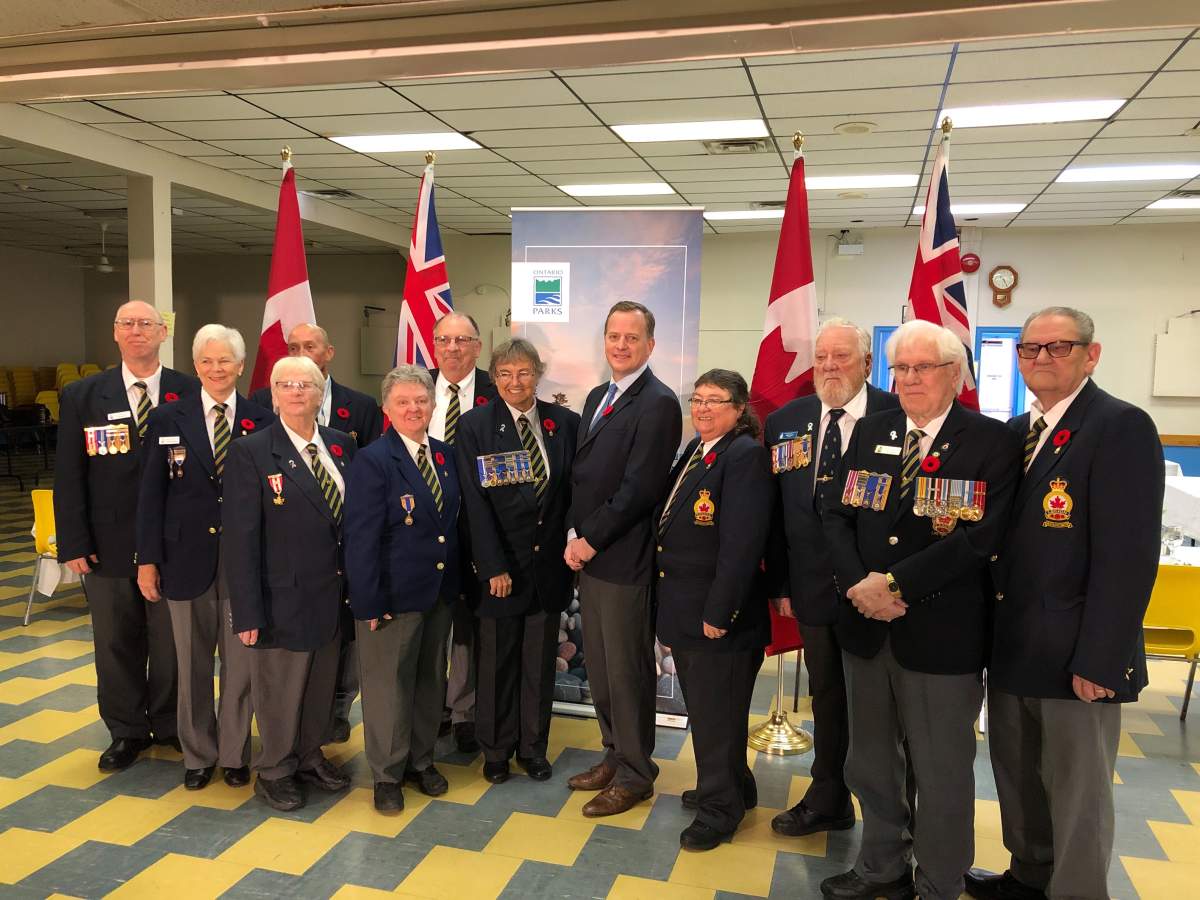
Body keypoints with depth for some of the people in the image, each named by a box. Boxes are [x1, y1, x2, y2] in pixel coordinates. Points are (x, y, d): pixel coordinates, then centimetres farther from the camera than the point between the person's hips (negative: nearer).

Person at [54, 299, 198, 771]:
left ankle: (170, 724, 31)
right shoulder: (81, 396, 1)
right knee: (116, 644, 13)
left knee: (172, 642, 11)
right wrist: (74, 544, -5)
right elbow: (69, 476, 0)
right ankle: (127, 732, 31)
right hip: (110, 546, 1)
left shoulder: (191, 393, -3)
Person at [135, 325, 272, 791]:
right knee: (192, 664, 12)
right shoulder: (168, 418, 2)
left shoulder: (262, 421, -1)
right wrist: (148, 558, -1)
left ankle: (236, 755, 25)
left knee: (240, 662, 8)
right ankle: (198, 754, 29)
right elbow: (151, 494, 2)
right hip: (187, 556, 1)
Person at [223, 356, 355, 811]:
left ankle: (309, 756, 40)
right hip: (284, 597, -4)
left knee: (322, 684, 18)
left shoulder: (342, 445, 4)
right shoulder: (250, 452, -10)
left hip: (335, 594, 5)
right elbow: (240, 537, -12)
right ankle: (274, 772, 33)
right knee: (279, 689, 11)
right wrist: (247, 611, -14)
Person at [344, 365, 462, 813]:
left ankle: (421, 760, 35)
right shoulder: (373, 461, -13)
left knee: (431, 679, 17)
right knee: (389, 683, 7)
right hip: (394, 594, -6)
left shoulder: (445, 455, 6)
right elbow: (361, 539, -14)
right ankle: (387, 775, 24)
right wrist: (369, 603, -16)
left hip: (440, 591, 6)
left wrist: (457, 583, 8)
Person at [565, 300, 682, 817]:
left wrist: (590, 539, -14)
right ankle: (615, 755, 34)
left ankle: (634, 775, 20)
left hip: (623, 559, -8)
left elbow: (639, 488, -19)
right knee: (599, 666, 17)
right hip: (586, 553, 8)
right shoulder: (598, 397, 15)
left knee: (627, 670, 4)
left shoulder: (658, 403, -13)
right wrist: (573, 536, 2)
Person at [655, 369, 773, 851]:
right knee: (702, 707, 21)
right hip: (683, 608, 9)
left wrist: (718, 612, -22)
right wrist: (670, 602, 13)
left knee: (716, 715, 7)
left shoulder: (745, 455, -17)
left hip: (719, 616, -9)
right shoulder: (694, 450, 10)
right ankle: (730, 787, 41)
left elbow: (741, 544, -23)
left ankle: (720, 807, 26)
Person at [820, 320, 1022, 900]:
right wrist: (857, 584, -12)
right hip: (865, 626, 5)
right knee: (870, 763, 19)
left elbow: (979, 537, -18)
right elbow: (836, 514, 4)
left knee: (941, 774, 10)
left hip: (942, 634, -5)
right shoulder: (870, 431, 8)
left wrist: (894, 583, -20)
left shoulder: (992, 442, -8)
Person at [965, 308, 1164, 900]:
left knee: (1076, 793, 8)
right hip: (1013, 644, 8)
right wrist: (991, 627, 7)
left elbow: (1129, 556, -19)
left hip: (1074, 652, -7)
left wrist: (1098, 660, -20)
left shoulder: (1122, 427, -13)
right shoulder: (1015, 431, 11)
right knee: (1017, 777, 21)